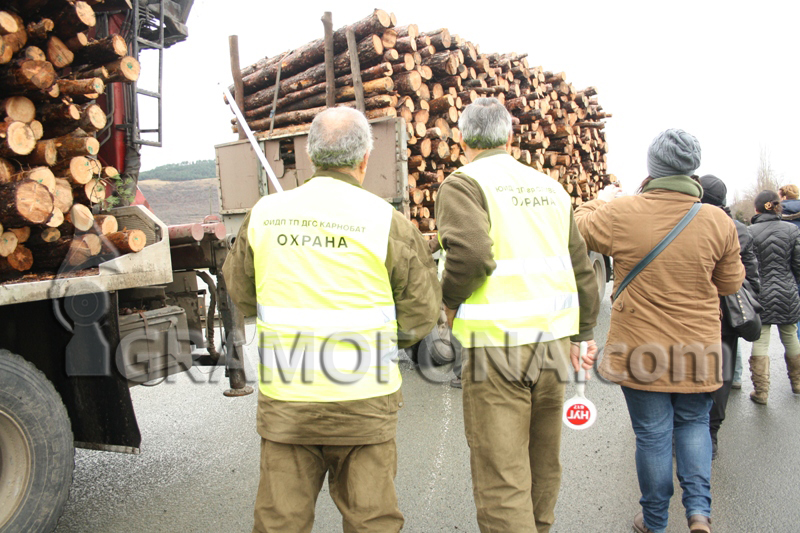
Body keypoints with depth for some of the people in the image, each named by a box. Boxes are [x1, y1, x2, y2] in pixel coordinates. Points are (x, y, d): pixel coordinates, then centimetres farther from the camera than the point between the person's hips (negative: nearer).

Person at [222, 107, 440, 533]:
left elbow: (242, 294, 9)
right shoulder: (387, 222, -10)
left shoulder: (264, 214, -1)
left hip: (284, 401, 3)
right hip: (361, 402, -2)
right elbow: (420, 314, -6)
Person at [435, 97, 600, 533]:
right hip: (552, 340, 7)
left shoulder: (463, 184, -4)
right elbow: (582, 269, 18)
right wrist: (583, 333, 26)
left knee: (501, 476, -1)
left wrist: (450, 300, -5)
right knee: (542, 463, 21)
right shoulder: (549, 187, 16)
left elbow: (472, 253, -23)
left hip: (497, 343, -7)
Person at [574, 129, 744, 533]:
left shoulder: (622, 213, -14)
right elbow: (731, 284, 5)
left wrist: (600, 200, 23)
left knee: (653, 434, 10)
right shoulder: (719, 222, -8)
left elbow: (578, 229, 6)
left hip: (641, 349, -2)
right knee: (693, 423, 23)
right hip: (696, 349, 2)